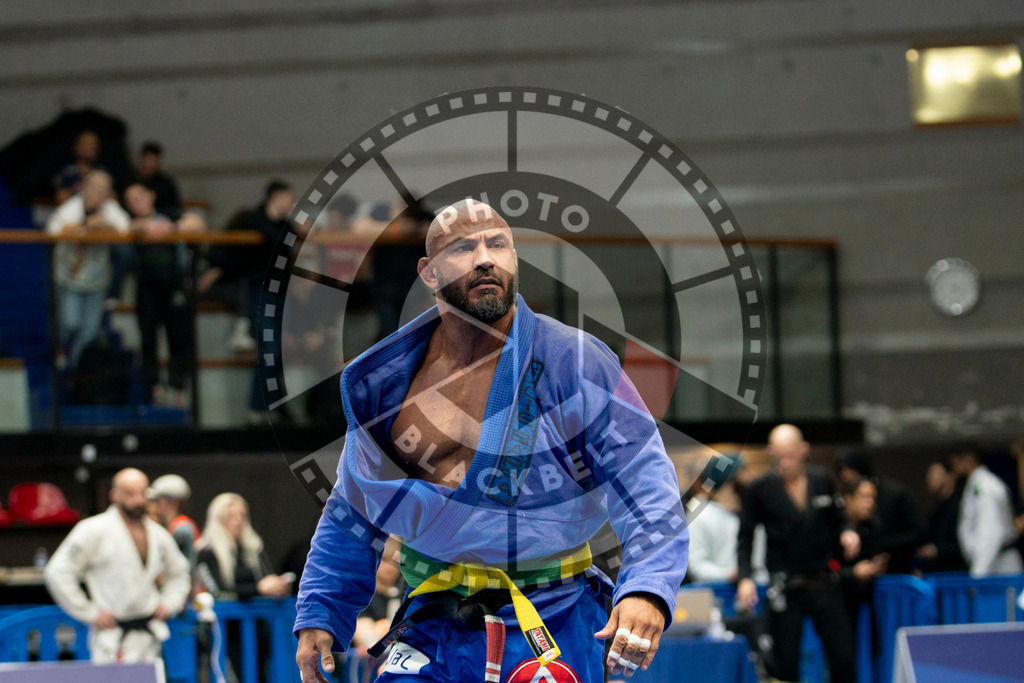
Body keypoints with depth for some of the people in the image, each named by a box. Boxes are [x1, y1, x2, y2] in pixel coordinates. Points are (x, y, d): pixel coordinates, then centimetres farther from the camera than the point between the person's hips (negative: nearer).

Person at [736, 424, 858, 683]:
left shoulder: (821, 480, 7)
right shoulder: (761, 489, -1)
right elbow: (745, 538, 1)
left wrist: (846, 533, -3)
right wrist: (745, 577, -12)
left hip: (824, 582, 2)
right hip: (786, 589, -2)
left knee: (842, 659, -1)